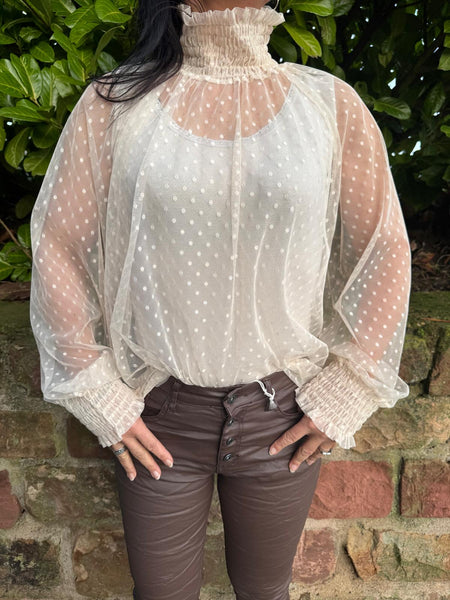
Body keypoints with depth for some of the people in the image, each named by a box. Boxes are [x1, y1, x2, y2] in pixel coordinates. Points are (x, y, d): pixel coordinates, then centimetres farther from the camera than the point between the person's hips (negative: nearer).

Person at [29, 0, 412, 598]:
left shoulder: (331, 104, -2)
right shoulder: (114, 103, -4)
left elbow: (387, 251, 1)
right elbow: (57, 249, -1)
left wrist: (346, 392, -2)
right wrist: (96, 394, -3)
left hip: (283, 413, 1)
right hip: (157, 413, 0)